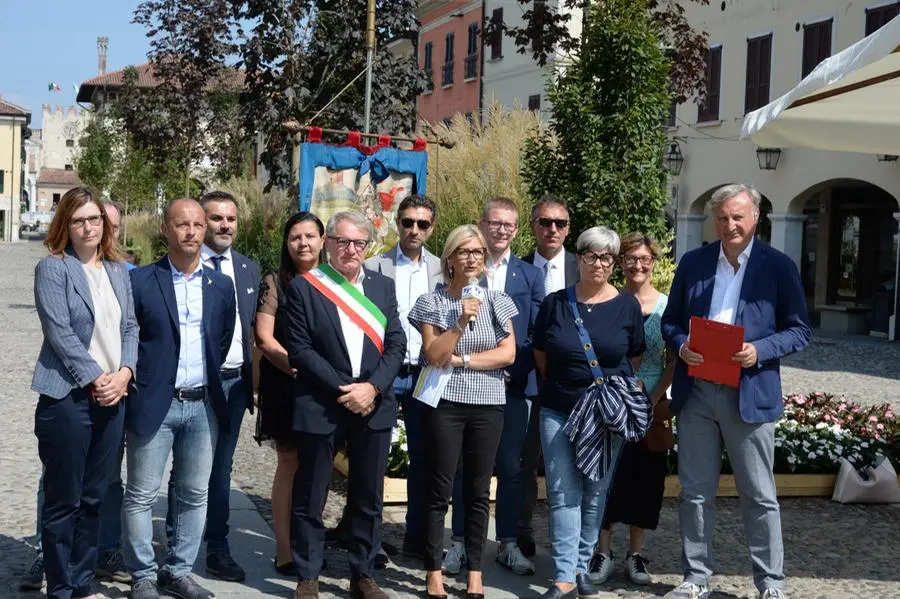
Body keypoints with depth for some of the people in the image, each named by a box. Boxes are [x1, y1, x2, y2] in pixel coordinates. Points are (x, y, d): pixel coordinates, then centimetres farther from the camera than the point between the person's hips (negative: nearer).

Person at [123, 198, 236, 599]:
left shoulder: (221, 285, 7)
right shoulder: (140, 281, -5)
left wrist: (209, 378, 8)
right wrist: (135, 383, -2)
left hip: (204, 405, 4)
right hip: (155, 404, -4)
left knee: (194, 494, 10)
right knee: (141, 496, 2)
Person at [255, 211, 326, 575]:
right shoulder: (275, 283, -1)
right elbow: (264, 339, -6)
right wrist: (297, 367, -18)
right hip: (286, 385, -3)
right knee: (290, 464, 1)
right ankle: (285, 552, 8)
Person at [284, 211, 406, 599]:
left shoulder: (383, 286, 10)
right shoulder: (303, 287, -2)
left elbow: (396, 345, 5)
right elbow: (300, 349, -8)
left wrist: (372, 387, -10)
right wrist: (342, 390, -14)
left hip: (374, 406, 3)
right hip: (321, 407, -3)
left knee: (369, 498, 10)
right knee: (310, 498, 4)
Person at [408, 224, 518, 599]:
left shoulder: (497, 301, 6)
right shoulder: (433, 302, -1)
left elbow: (508, 354, -3)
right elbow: (433, 355, -9)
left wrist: (461, 361, -9)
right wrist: (461, 322, -20)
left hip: (488, 405, 2)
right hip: (444, 403, -2)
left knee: (479, 491, 8)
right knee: (439, 491, 2)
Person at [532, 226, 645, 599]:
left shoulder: (626, 306, -1)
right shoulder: (555, 303, 0)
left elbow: (635, 358, 9)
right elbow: (541, 354, 11)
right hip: (559, 411, 0)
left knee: (595, 493, 9)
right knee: (563, 493, -3)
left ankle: (582, 566, 22)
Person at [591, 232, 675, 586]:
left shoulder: (667, 306, 1)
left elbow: (675, 361, 1)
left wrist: (654, 398, -10)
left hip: (652, 406, 1)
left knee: (646, 477, 5)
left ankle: (636, 553, 18)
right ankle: (604, 551, 14)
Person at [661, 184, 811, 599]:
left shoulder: (778, 267, -1)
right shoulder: (692, 262, 7)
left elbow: (799, 330, -1)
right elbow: (670, 320, 12)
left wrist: (759, 351, -17)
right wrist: (681, 345, -10)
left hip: (750, 395, -3)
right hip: (695, 394, 3)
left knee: (759, 496, 5)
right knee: (695, 492, 10)